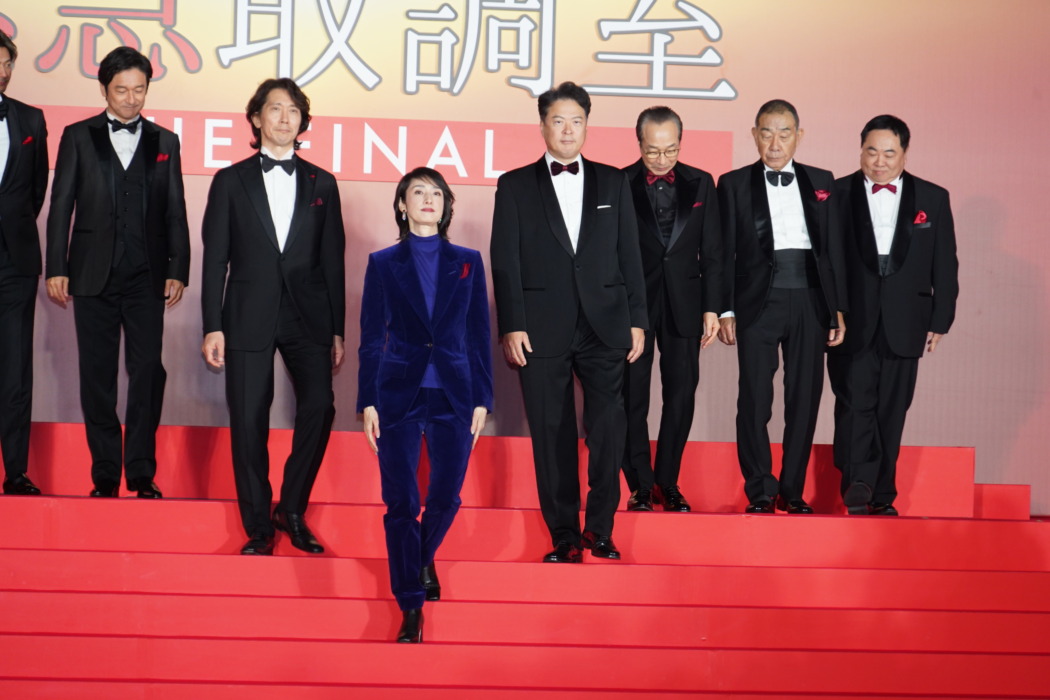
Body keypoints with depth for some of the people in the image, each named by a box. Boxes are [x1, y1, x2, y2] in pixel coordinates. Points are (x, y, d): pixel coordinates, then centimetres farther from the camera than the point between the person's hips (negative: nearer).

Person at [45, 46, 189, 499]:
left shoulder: (164, 142, 11)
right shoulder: (78, 137, 8)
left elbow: (175, 212, 8)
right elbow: (61, 205, 5)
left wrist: (178, 271, 0)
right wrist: (56, 268, -2)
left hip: (146, 276, 0)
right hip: (94, 274, 0)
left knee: (148, 372, -7)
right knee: (97, 376, 2)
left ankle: (142, 474, 0)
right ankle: (105, 475, 9)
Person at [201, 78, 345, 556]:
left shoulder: (321, 184, 11)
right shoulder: (231, 181, 8)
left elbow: (333, 260, 10)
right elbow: (215, 259, 5)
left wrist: (337, 330, 6)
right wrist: (213, 327, -2)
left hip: (307, 316, 1)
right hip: (249, 316, 0)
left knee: (319, 407, -15)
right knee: (248, 421, -1)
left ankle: (292, 509, 4)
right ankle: (258, 527, 10)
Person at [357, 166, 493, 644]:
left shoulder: (467, 262, 8)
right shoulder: (383, 263, 6)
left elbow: (479, 335, 8)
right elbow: (371, 337, 5)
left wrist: (481, 400, 2)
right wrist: (368, 402, -1)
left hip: (453, 396, 1)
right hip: (398, 394, -1)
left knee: (445, 498, 2)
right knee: (401, 502, -3)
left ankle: (424, 560, 34)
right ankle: (411, 607, 5)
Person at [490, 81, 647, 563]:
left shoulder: (612, 183, 13)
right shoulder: (516, 186, 8)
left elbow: (629, 255, 11)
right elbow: (505, 262, 2)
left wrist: (637, 320, 6)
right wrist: (511, 326, -6)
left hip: (605, 325, 1)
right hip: (542, 329, -1)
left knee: (609, 425, -9)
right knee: (552, 435, 2)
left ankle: (600, 528, 4)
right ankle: (565, 537, 9)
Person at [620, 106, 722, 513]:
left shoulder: (700, 184, 4)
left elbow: (712, 252, 6)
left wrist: (712, 308, 1)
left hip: (684, 303, 2)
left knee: (681, 396, 4)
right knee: (632, 397, 2)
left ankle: (668, 482, 16)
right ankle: (640, 484, 13)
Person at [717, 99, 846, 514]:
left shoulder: (820, 182, 12)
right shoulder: (734, 184, 5)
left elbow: (833, 248, 11)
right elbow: (725, 253, 3)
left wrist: (838, 309, 6)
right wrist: (725, 310, -4)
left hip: (809, 301, 2)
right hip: (757, 302, -2)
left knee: (805, 400, 5)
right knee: (755, 400, -3)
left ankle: (793, 491, 15)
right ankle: (760, 492, 7)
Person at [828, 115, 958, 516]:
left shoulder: (933, 199, 8)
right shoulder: (837, 194, 2)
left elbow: (945, 266, 9)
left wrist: (940, 320, 4)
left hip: (903, 324, 2)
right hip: (852, 321, -2)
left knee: (891, 411, 6)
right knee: (855, 403, -12)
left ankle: (881, 495, 13)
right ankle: (857, 484, -14)